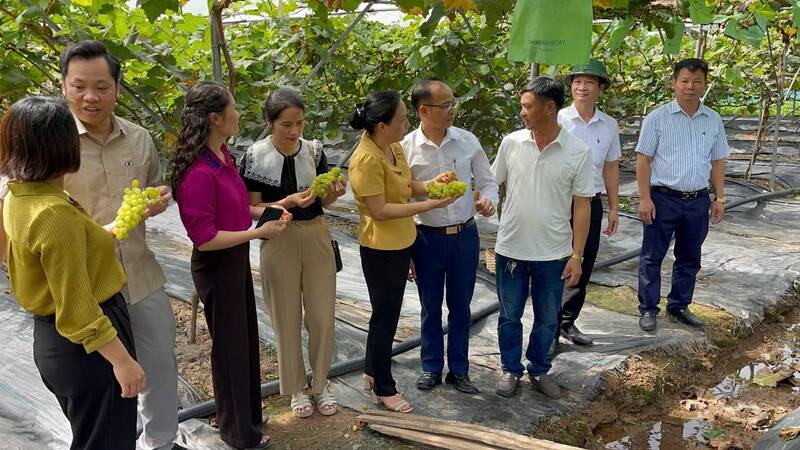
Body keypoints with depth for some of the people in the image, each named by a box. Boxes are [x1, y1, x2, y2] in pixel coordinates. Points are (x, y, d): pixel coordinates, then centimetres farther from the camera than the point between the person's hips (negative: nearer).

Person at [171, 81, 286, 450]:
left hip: (237, 259, 9)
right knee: (230, 346, 10)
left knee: (246, 338, 23)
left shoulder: (222, 155, 0)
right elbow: (204, 238, -26)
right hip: (215, 267, -9)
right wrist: (258, 232, -22)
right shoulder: (198, 173, -27)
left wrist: (265, 212, 2)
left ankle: (248, 412, 45)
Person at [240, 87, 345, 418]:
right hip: (279, 241, -3)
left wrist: (333, 193, -15)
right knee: (287, 318, 9)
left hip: (316, 236, 3)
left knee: (323, 316, 8)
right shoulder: (256, 156, -11)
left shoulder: (314, 150, 0)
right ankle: (296, 388, 27)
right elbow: (253, 209, -9)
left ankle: (320, 384, 28)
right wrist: (288, 202, -23)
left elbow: (323, 201, 7)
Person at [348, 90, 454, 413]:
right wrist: (430, 205, -25)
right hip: (380, 249, -9)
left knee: (387, 311, 20)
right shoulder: (367, 160, -25)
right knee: (385, 316, 4)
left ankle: (373, 372, 38)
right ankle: (383, 389, 21)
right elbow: (379, 210, -25)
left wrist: (431, 184, -10)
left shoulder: (394, 147, 2)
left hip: (401, 243, 9)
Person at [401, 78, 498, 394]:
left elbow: (487, 182, 7)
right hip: (427, 238, -2)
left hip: (465, 236, 2)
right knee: (430, 308, 14)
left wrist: (489, 200, -18)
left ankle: (459, 370, 31)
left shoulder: (468, 141, -4)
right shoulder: (406, 148, -10)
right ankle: (431, 367, 33)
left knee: (460, 308, 14)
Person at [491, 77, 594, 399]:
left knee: (547, 319, 15)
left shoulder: (578, 152, -9)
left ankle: (539, 370, 36)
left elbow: (581, 206, -5)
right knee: (509, 316, 14)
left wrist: (577, 255, -6)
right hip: (510, 248, 1)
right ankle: (511, 369, 34)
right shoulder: (511, 143, -5)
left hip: (553, 253, -1)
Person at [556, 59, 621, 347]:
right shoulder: (558, 120, -7)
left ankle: (568, 322, 26)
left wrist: (613, 208, 14)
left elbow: (611, 167, 14)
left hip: (592, 203, 5)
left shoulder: (609, 125, 6)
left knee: (583, 267, 11)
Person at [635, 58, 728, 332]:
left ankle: (678, 308, 28)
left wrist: (719, 198, 8)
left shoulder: (713, 120, 7)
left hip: (698, 201, 4)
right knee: (652, 257, 2)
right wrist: (645, 198, -12)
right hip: (663, 199, -4)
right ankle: (648, 310, 14)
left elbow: (717, 161, 13)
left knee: (689, 259, 14)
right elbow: (643, 159, -6)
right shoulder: (657, 118, -5)